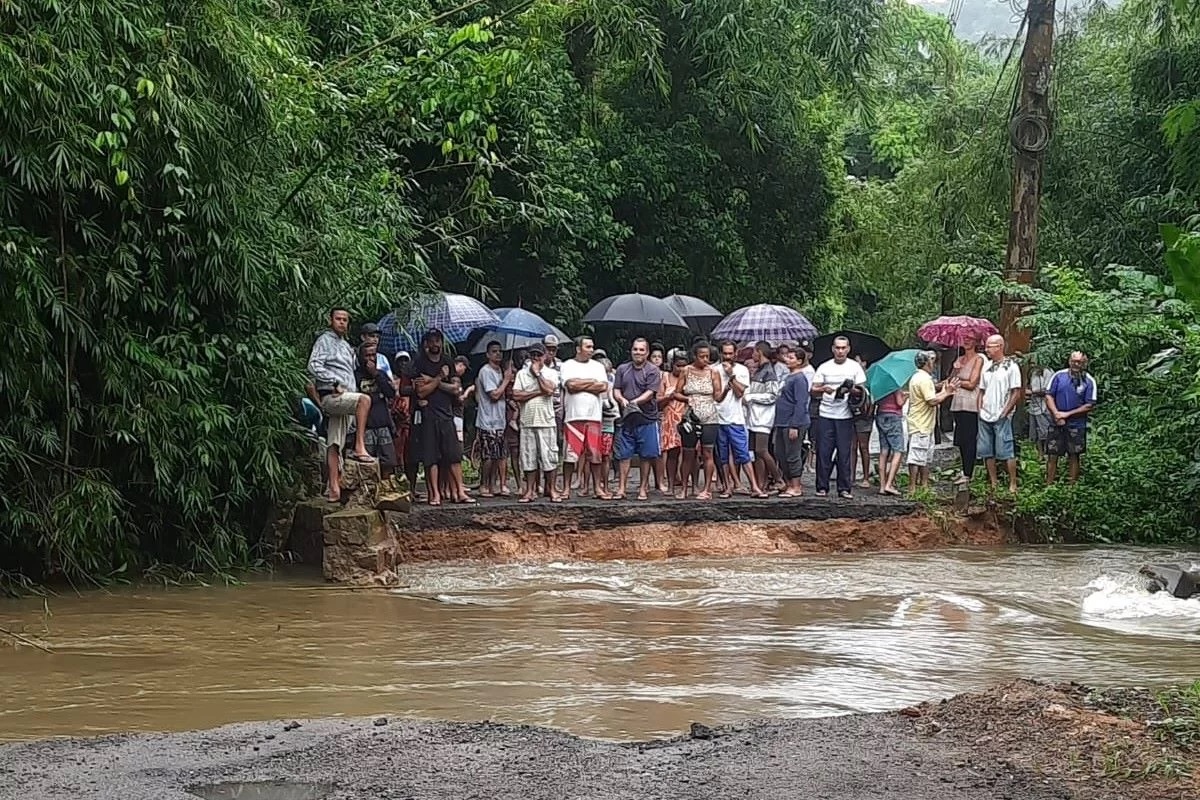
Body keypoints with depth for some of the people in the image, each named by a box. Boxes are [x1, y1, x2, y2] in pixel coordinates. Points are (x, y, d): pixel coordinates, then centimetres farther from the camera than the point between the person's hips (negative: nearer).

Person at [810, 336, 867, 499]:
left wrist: (850, 390, -15)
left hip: (845, 416, -1)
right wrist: (823, 389, -16)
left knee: (844, 453, -1)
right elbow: (813, 391, 5)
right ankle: (822, 487, 7)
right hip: (825, 416, 1)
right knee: (823, 452, -1)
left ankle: (844, 488, 4)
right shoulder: (824, 368, 8)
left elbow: (861, 391, 5)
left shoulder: (855, 367, 6)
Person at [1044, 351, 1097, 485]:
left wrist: (1068, 414, -11)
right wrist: (1056, 414, -11)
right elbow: (1049, 396, 1)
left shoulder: (1089, 381, -3)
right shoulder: (1059, 376, 1)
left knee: (1074, 456, 6)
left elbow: (1090, 406, -6)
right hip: (1057, 424, 1)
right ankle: (1049, 484, 7)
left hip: (1076, 425, -1)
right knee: (1052, 455, 1)